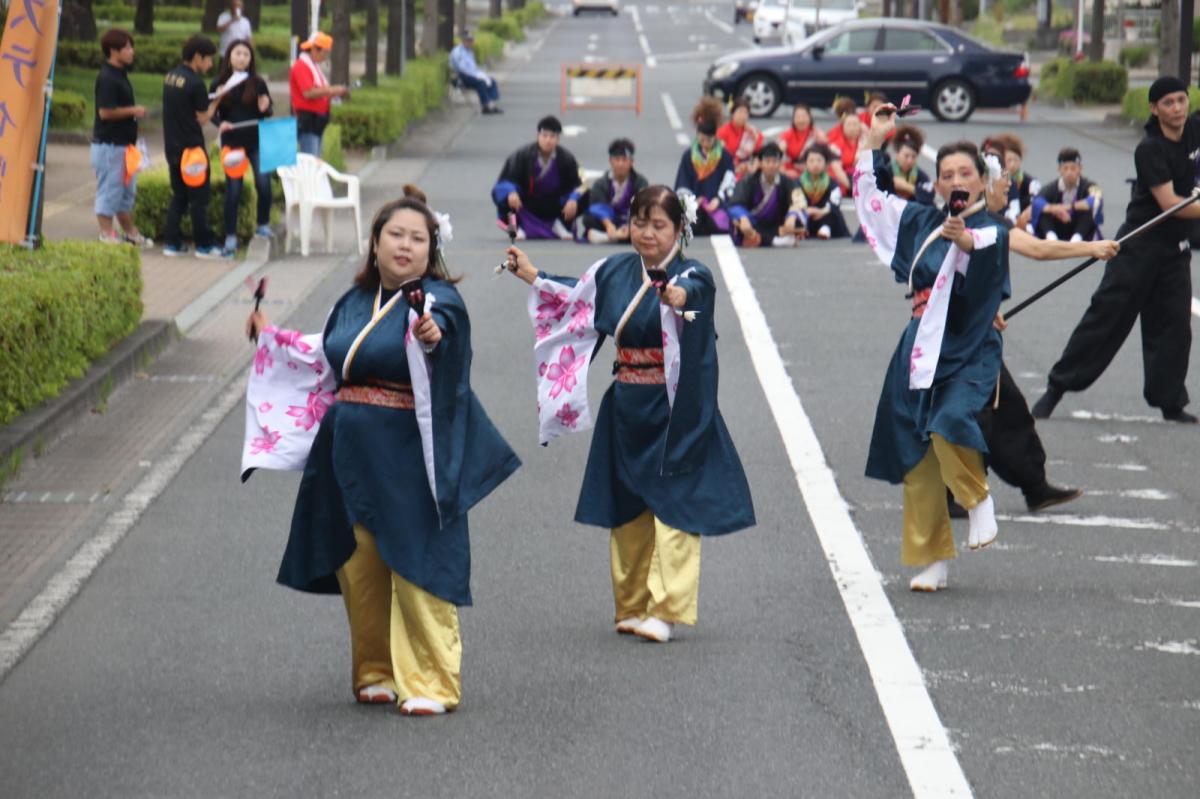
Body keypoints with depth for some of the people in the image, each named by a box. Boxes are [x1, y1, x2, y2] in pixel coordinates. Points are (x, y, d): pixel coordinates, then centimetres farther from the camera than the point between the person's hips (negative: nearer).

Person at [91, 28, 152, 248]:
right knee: (110, 190, -2)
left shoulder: (120, 75, 12)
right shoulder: (107, 79, -18)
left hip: (123, 143, 10)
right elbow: (105, 112, -23)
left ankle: (130, 232, 26)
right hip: (109, 144, -10)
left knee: (127, 190, 17)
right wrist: (134, 111, -15)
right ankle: (107, 235, 5)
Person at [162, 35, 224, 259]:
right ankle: (203, 245, 7)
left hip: (172, 146, 8)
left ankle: (172, 243, 12)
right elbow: (202, 118, -14)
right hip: (191, 147, -8)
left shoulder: (170, 77, 8)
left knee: (178, 196, 14)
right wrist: (216, 100, -1)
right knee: (199, 198, 1)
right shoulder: (195, 83, -17)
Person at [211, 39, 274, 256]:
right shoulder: (219, 84, 0)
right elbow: (212, 113, 5)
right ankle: (231, 238, 7)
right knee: (233, 189, 0)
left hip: (257, 140, 1)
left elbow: (269, 112, 6)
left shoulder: (257, 83, 0)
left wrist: (265, 109, -16)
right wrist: (220, 123, -15)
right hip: (232, 142, -1)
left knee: (263, 183, -4)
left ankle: (263, 225, 22)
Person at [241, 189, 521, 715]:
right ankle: (377, 671, 24)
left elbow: (442, 324, -33)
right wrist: (271, 337, 31)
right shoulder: (354, 303, 11)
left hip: (409, 456, -6)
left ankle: (431, 683, 0)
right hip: (353, 455, 6)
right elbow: (326, 358, 28)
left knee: (415, 568, -6)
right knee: (358, 567, 10)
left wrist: (433, 336, -55)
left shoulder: (437, 298, -8)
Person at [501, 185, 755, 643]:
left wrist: (679, 297, -58)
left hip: (674, 412, -6)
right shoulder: (617, 272, 6)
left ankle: (665, 611, -5)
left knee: (674, 505, -7)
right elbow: (575, 298, 24)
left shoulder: (692, 275, -12)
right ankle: (631, 605, 22)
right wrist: (531, 275, 21)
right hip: (626, 410, 6)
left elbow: (694, 290, -37)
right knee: (627, 508, 12)